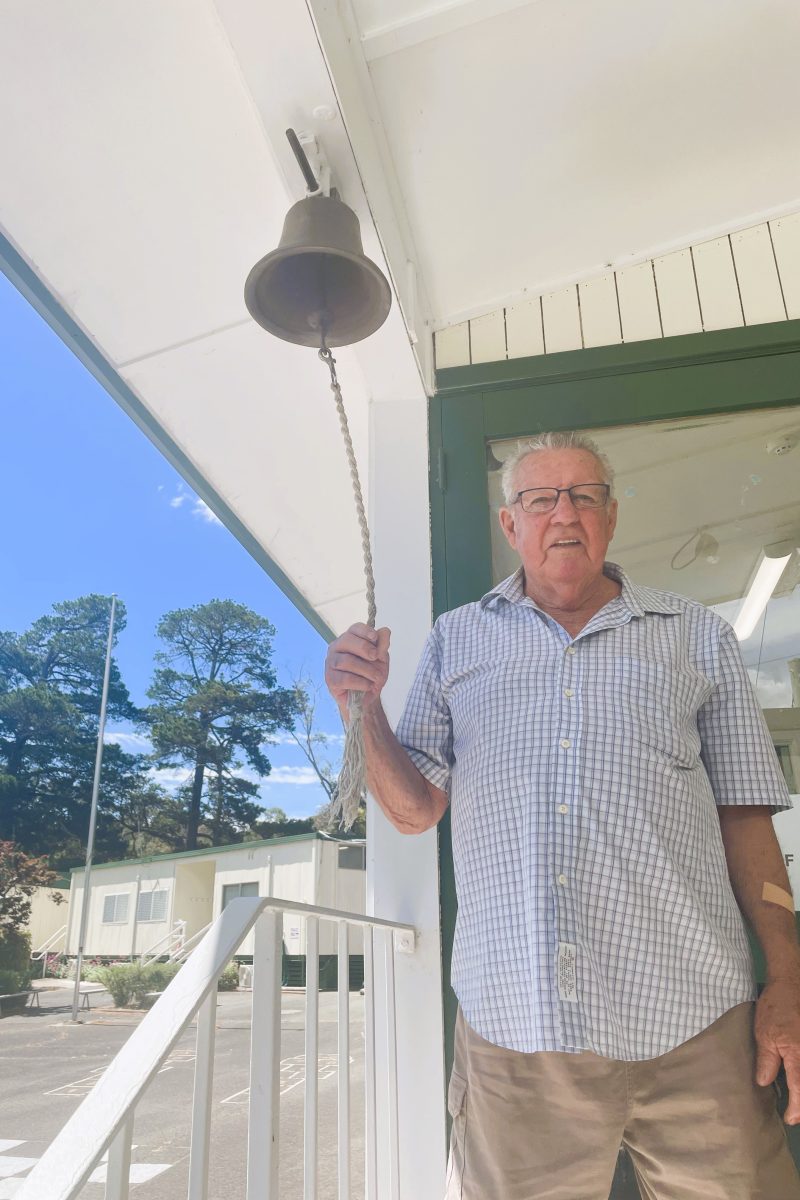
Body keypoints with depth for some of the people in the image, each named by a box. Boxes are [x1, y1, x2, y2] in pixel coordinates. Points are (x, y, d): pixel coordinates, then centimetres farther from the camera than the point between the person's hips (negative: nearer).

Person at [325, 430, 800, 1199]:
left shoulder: (698, 637, 9)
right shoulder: (455, 640, 10)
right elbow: (414, 809, 6)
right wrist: (362, 708, -10)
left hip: (693, 1022, 1)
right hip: (514, 1024, 0)